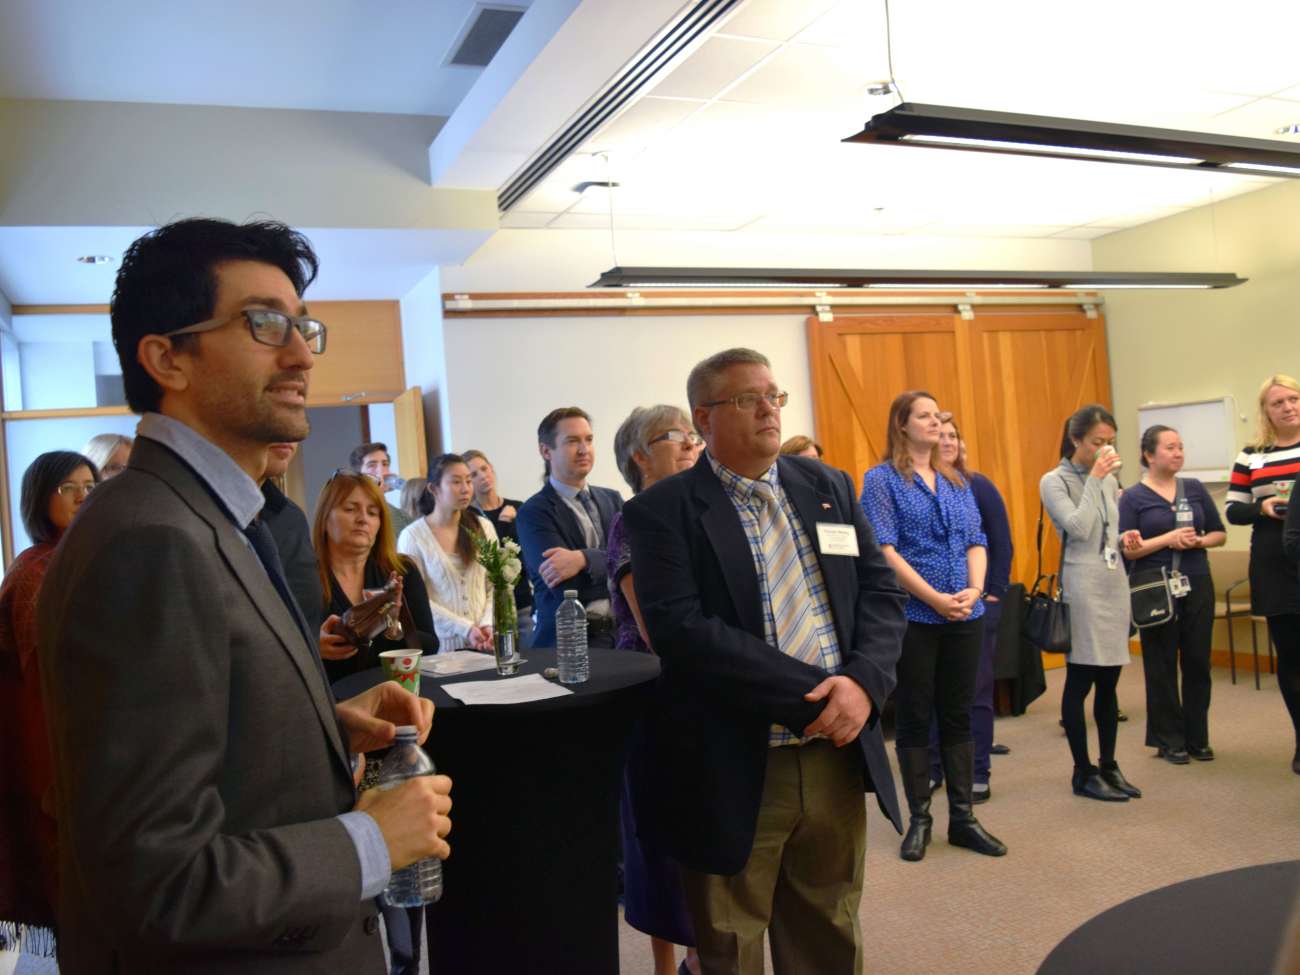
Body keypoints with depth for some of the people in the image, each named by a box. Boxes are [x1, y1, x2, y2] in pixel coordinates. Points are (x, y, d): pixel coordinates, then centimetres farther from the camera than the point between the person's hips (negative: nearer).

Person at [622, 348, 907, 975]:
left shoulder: (828, 487, 9)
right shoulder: (662, 512, -8)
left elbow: (882, 592, 6)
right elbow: (681, 631, -20)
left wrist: (862, 681, -14)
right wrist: (814, 694, -21)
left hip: (837, 754, 5)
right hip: (734, 771, -4)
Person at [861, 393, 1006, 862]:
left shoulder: (957, 482, 13)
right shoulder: (882, 479, -4)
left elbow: (976, 542, 10)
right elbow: (884, 550, -12)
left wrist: (974, 589, -9)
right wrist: (935, 598, -16)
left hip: (965, 615, 5)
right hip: (912, 616, -5)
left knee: (958, 716, 10)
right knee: (914, 718, 4)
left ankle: (963, 818, 20)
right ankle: (919, 819, 16)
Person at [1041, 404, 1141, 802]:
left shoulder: (1108, 480, 14)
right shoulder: (1054, 481, -5)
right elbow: (1079, 528, -18)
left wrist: (1127, 541, 7)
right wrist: (1095, 478, -14)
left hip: (1114, 583, 7)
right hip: (1082, 586, -7)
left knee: (1109, 681, 10)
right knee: (1079, 681, -1)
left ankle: (1109, 766, 20)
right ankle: (1084, 773, 7)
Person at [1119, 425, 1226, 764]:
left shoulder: (1195, 488, 7)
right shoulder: (1133, 497, -4)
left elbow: (1220, 533, 10)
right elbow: (1126, 549, -10)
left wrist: (1199, 541, -10)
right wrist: (1168, 539, -19)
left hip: (1197, 585, 4)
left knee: (1198, 661, 8)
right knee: (1162, 665, 3)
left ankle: (1198, 737, 21)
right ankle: (1169, 740, 15)